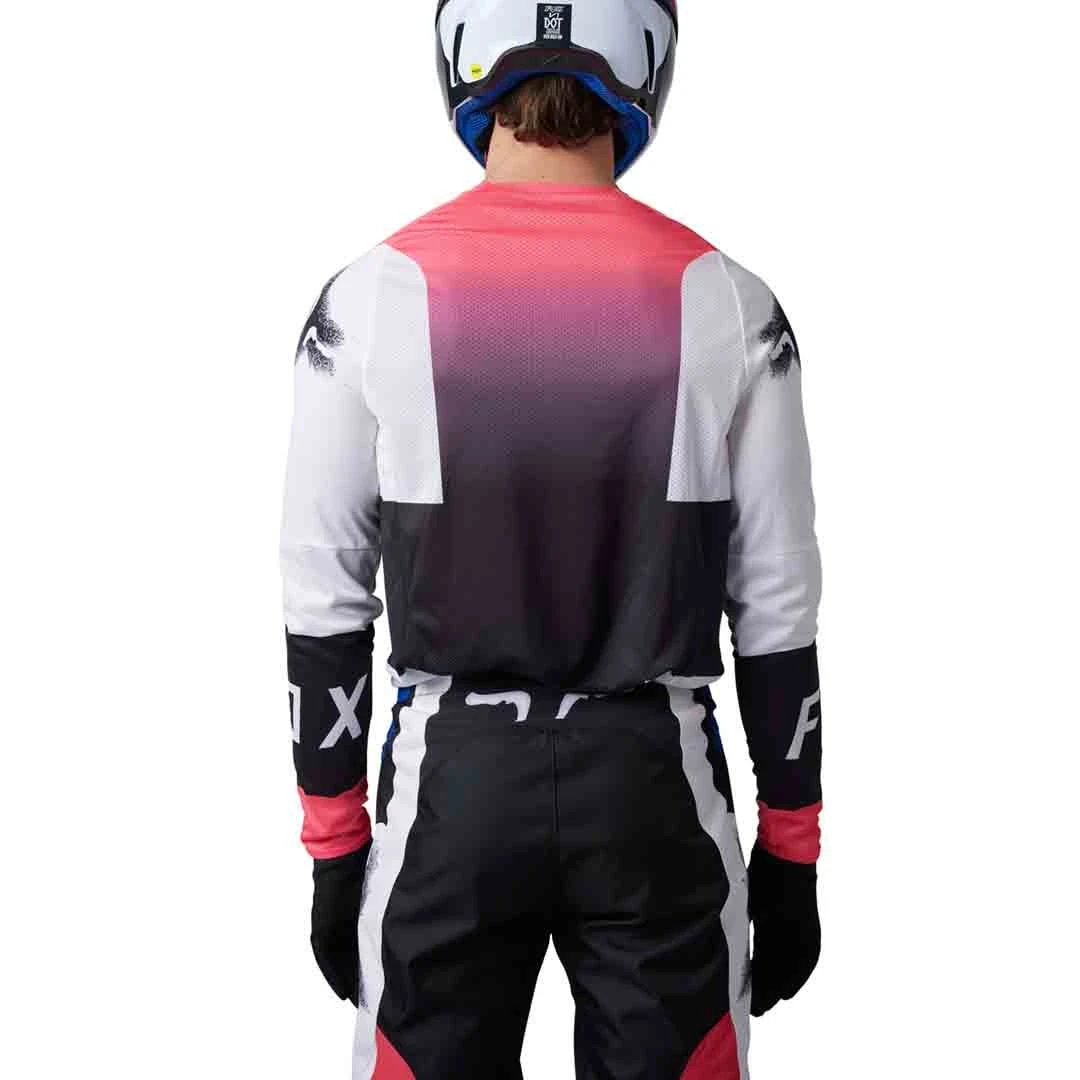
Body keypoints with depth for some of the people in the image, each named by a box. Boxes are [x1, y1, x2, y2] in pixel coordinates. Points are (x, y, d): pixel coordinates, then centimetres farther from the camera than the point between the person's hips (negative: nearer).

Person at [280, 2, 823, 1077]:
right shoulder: (728, 303, -6)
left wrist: (334, 850, 6)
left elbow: (326, 601, -5)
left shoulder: (369, 295, -7)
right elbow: (776, 607, -3)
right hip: (658, 790, 1)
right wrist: (791, 856, 8)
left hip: (451, 788, 0)